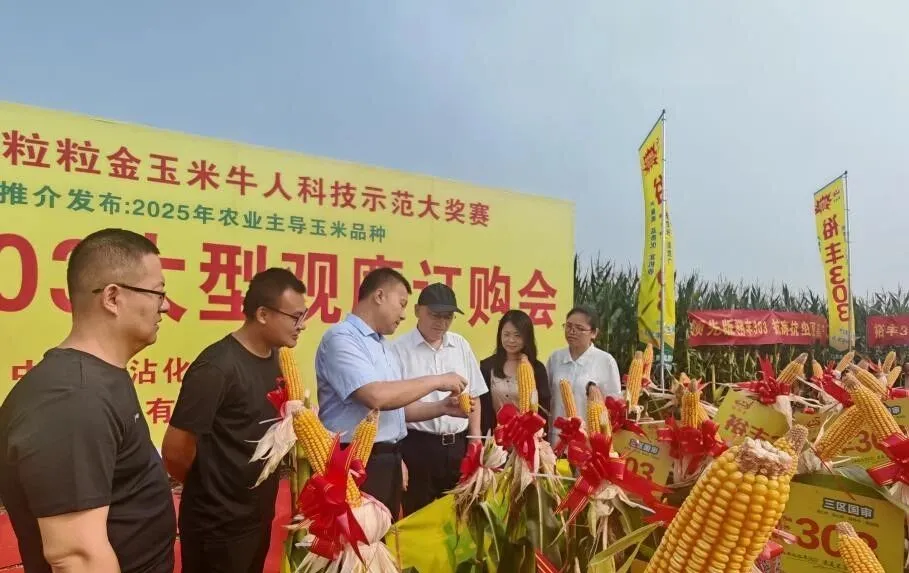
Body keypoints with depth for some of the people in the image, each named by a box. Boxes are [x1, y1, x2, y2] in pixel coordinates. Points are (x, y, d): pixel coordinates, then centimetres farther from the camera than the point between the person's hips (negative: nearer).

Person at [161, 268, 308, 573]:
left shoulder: (274, 359, 4)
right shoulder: (216, 367, -22)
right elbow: (176, 450, -20)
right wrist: (208, 490, -4)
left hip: (259, 517, 8)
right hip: (218, 524, -8)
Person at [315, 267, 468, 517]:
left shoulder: (383, 345, 15)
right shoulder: (341, 338, -14)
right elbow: (377, 397, -27)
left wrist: (441, 408, 6)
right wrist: (435, 381, -16)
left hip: (387, 461, 9)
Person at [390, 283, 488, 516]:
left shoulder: (461, 346, 8)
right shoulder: (399, 349, -9)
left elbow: (474, 396, 13)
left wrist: (475, 442, 7)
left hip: (458, 447, 5)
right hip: (417, 448, -5)